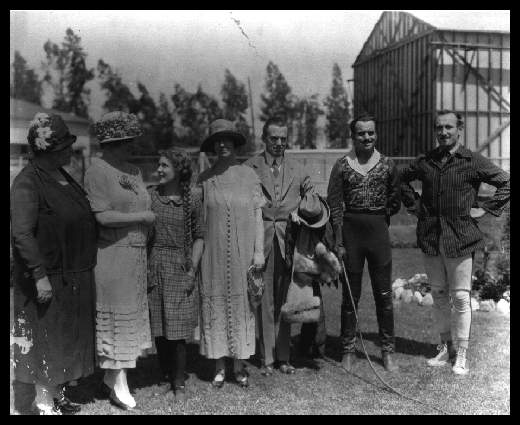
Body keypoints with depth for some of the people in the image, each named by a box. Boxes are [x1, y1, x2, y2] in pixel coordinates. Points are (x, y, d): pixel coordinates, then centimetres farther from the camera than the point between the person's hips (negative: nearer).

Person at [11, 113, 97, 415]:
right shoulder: (28, 182, -16)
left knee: (68, 338, 17)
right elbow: (22, 233, -22)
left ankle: (58, 395, 31)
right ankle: (43, 404, 16)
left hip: (76, 278, 8)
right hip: (50, 279, -8)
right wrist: (40, 275, -25)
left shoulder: (63, 178, 9)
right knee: (47, 339, 3)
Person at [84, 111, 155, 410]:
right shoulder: (98, 171, -11)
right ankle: (119, 382, 11)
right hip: (112, 253, -7)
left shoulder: (134, 171, 13)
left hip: (137, 253, 7)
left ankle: (112, 373, 26)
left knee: (131, 312, 11)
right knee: (117, 314, -1)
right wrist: (142, 217, -13)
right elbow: (103, 216, -18)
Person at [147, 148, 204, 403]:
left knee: (176, 327, 0)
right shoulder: (150, 196, 1)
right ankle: (165, 376, 22)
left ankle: (179, 383, 10)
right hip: (153, 266, 2)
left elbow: (199, 237, 3)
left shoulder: (193, 198, 0)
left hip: (180, 267, -1)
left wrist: (192, 268, -5)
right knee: (157, 327, 7)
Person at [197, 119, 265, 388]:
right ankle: (219, 366, 14)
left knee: (241, 303, 4)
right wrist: (197, 254, 2)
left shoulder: (248, 175, 3)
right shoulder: (205, 179, 3)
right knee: (215, 303, 3)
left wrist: (259, 251, -1)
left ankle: (239, 366, 15)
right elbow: (199, 219, 6)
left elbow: (257, 215, 4)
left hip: (243, 252, 0)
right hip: (214, 252, 0)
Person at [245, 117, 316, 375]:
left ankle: (283, 357, 15)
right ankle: (267, 359, 10)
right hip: (261, 238, -2)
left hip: (289, 239, 2)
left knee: (285, 300, 5)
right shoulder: (249, 168, 4)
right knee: (265, 300, 1)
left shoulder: (297, 170, 13)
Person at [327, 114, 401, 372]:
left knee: (384, 293, 5)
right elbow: (334, 205, -4)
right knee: (350, 294, 7)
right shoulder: (342, 165, 0)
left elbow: (395, 203, 13)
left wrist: (379, 216, 5)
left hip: (379, 229, 1)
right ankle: (348, 351, 19)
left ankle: (387, 351, 17)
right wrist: (338, 242, -8)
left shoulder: (387, 165, 3)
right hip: (351, 229, -1)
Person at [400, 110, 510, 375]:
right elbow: (404, 179, 24)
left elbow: (506, 184, 0)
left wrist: (485, 209, -5)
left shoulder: (473, 162, -4)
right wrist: (414, 205, 14)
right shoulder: (425, 161, 7)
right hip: (430, 236, 4)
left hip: (461, 237, -4)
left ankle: (460, 355, 10)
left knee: (460, 297, 0)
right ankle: (446, 347, 25)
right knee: (438, 295, 12)